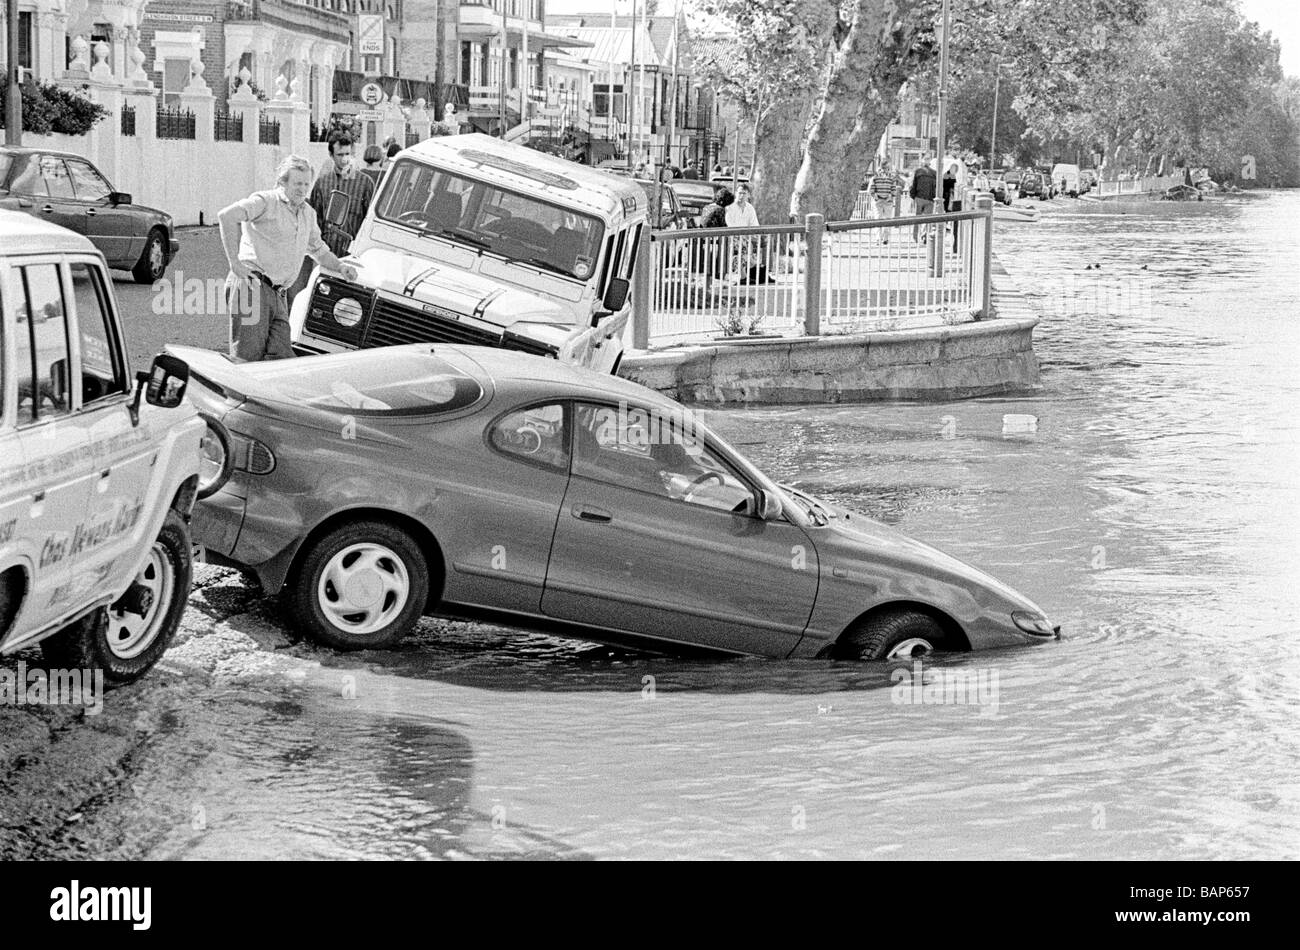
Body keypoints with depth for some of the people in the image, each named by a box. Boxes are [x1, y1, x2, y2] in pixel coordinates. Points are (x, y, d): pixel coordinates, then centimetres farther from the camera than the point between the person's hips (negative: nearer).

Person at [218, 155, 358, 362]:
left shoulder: (308, 214, 20)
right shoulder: (265, 202, -5)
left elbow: (319, 250, 34)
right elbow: (227, 216, -20)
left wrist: (340, 266, 13)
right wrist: (234, 262, -22)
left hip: (279, 294, 7)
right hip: (251, 286, -7)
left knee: (282, 359, -1)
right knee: (247, 358, -10)